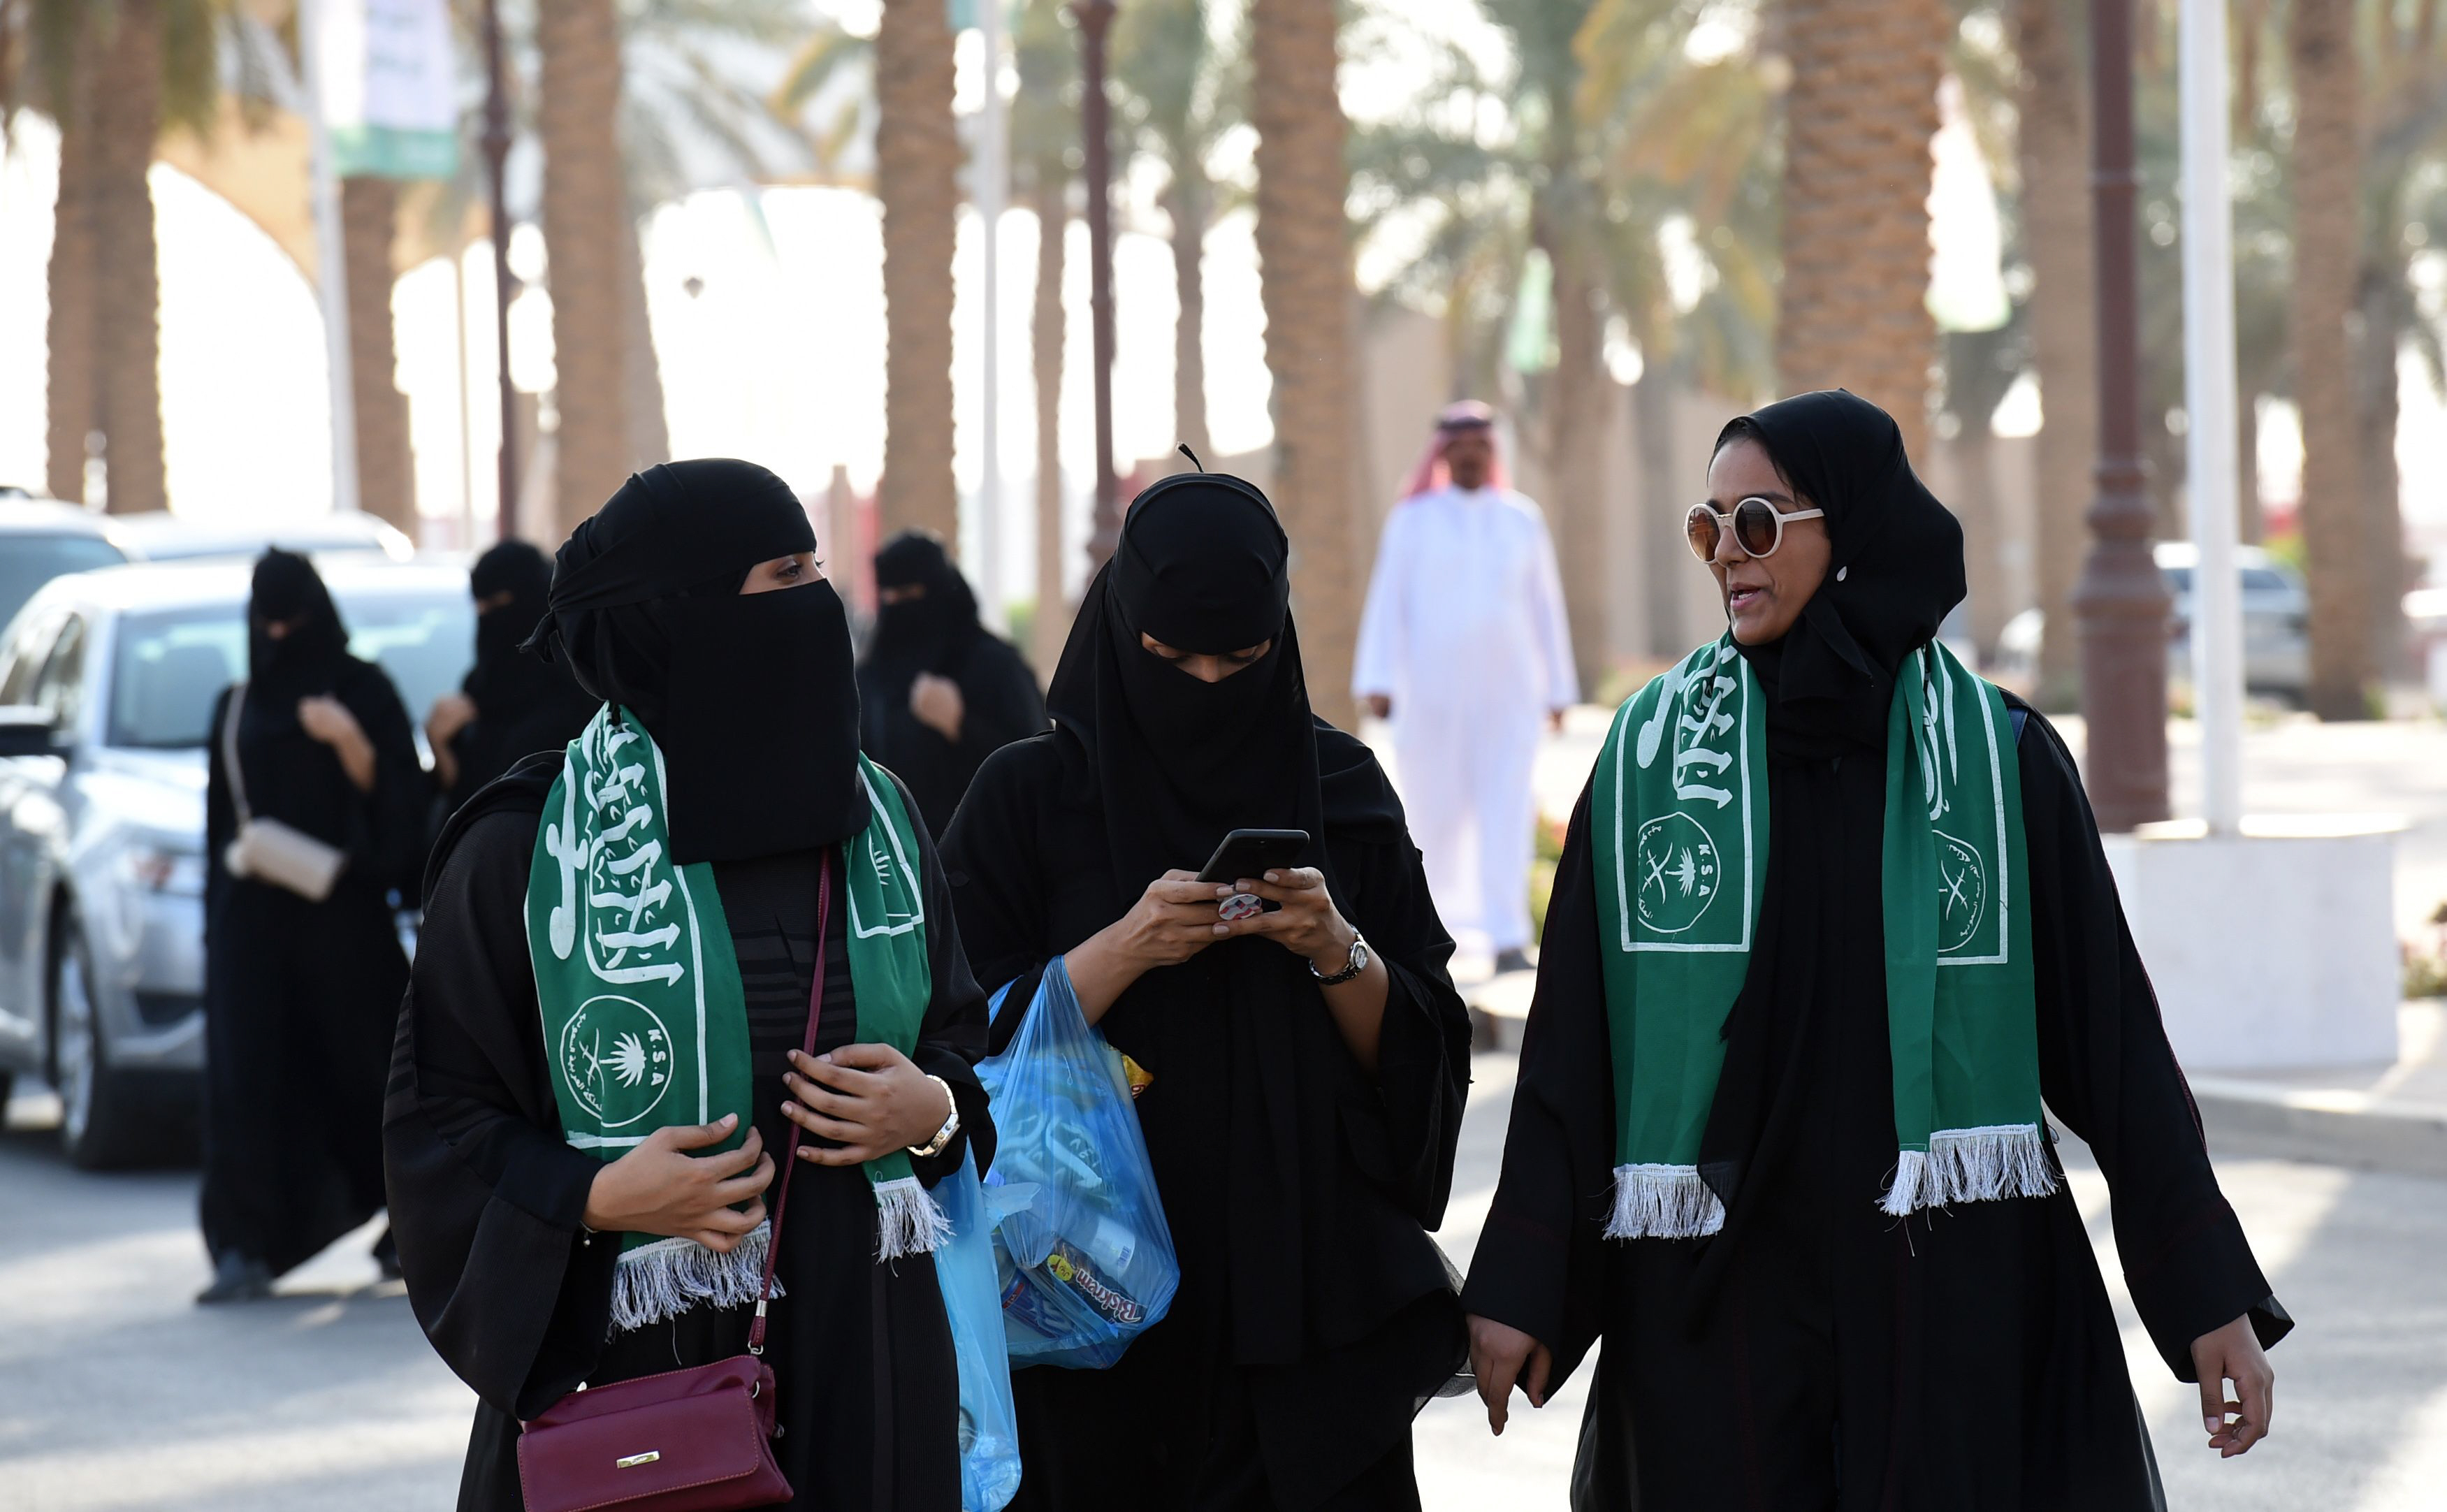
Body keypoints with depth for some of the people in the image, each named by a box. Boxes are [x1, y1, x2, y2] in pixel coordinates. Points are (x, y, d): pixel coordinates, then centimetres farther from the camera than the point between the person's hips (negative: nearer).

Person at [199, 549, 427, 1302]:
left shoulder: (363, 690, 4)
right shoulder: (237, 706, 15)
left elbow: (391, 790, -4)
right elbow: (221, 814, 17)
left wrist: (348, 738, -21)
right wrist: (217, 912, 8)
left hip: (340, 905, -3)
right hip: (254, 911, 3)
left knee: (361, 1060, 1)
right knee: (246, 1067, -9)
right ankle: (246, 1250, -14)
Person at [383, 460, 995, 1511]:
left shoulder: (873, 819, 7)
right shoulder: (523, 855, -7)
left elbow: (965, 1038, 17)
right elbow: (438, 1119, -3)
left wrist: (934, 1111, -6)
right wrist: (593, 1199, -19)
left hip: (862, 1361, 4)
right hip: (625, 1372, -4)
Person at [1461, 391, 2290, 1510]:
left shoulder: (1999, 755, 1)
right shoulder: (1651, 752, 4)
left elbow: (2110, 1032, 1)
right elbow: (1572, 1037, 3)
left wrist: (2210, 1293, -2)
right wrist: (1522, 1282, -2)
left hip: (1951, 1292, -1)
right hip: (1715, 1288, 1)